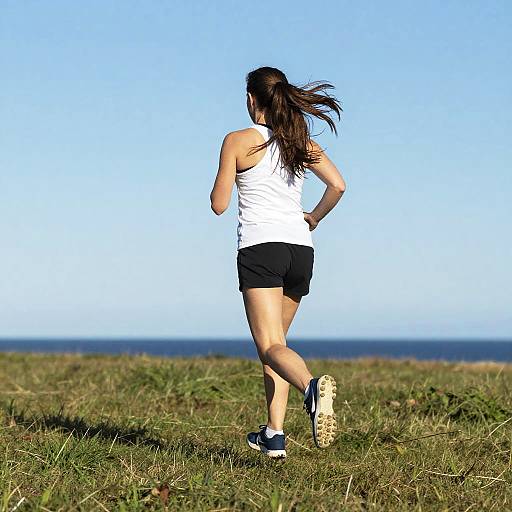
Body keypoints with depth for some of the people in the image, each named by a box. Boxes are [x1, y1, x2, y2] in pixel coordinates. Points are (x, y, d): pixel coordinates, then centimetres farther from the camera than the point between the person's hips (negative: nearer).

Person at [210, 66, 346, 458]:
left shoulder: (238, 142, -1)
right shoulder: (302, 143, 11)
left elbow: (219, 205, 0)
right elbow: (338, 185, 0)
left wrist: (221, 182, 21)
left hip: (260, 246, -5)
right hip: (300, 249, 5)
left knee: (271, 347, -13)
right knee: (274, 340, 19)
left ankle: (312, 386, -45)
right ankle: (274, 435, 14)